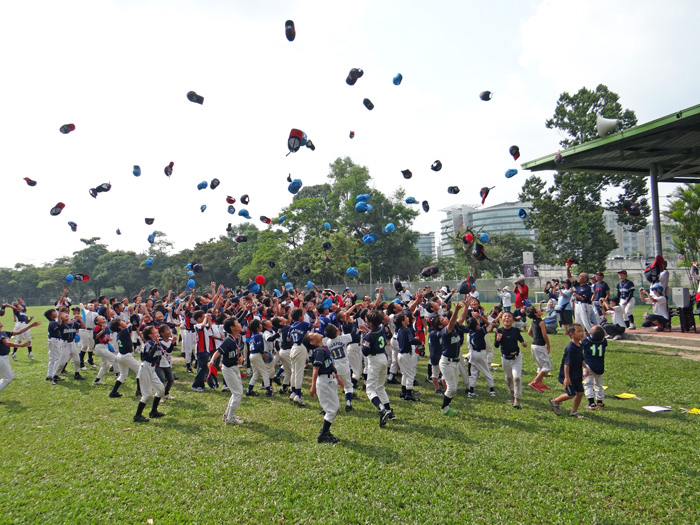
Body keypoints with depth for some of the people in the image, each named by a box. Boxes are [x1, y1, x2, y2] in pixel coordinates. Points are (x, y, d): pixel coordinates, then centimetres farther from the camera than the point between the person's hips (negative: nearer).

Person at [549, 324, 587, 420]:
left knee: (580, 392, 8)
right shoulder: (570, 348, -23)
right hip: (568, 376, -8)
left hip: (577, 375, 8)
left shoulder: (580, 346, 4)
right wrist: (566, 377, -25)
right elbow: (566, 363, -24)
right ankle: (555, 402, 16)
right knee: (571, 394, -6)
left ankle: (574, 411, 25)